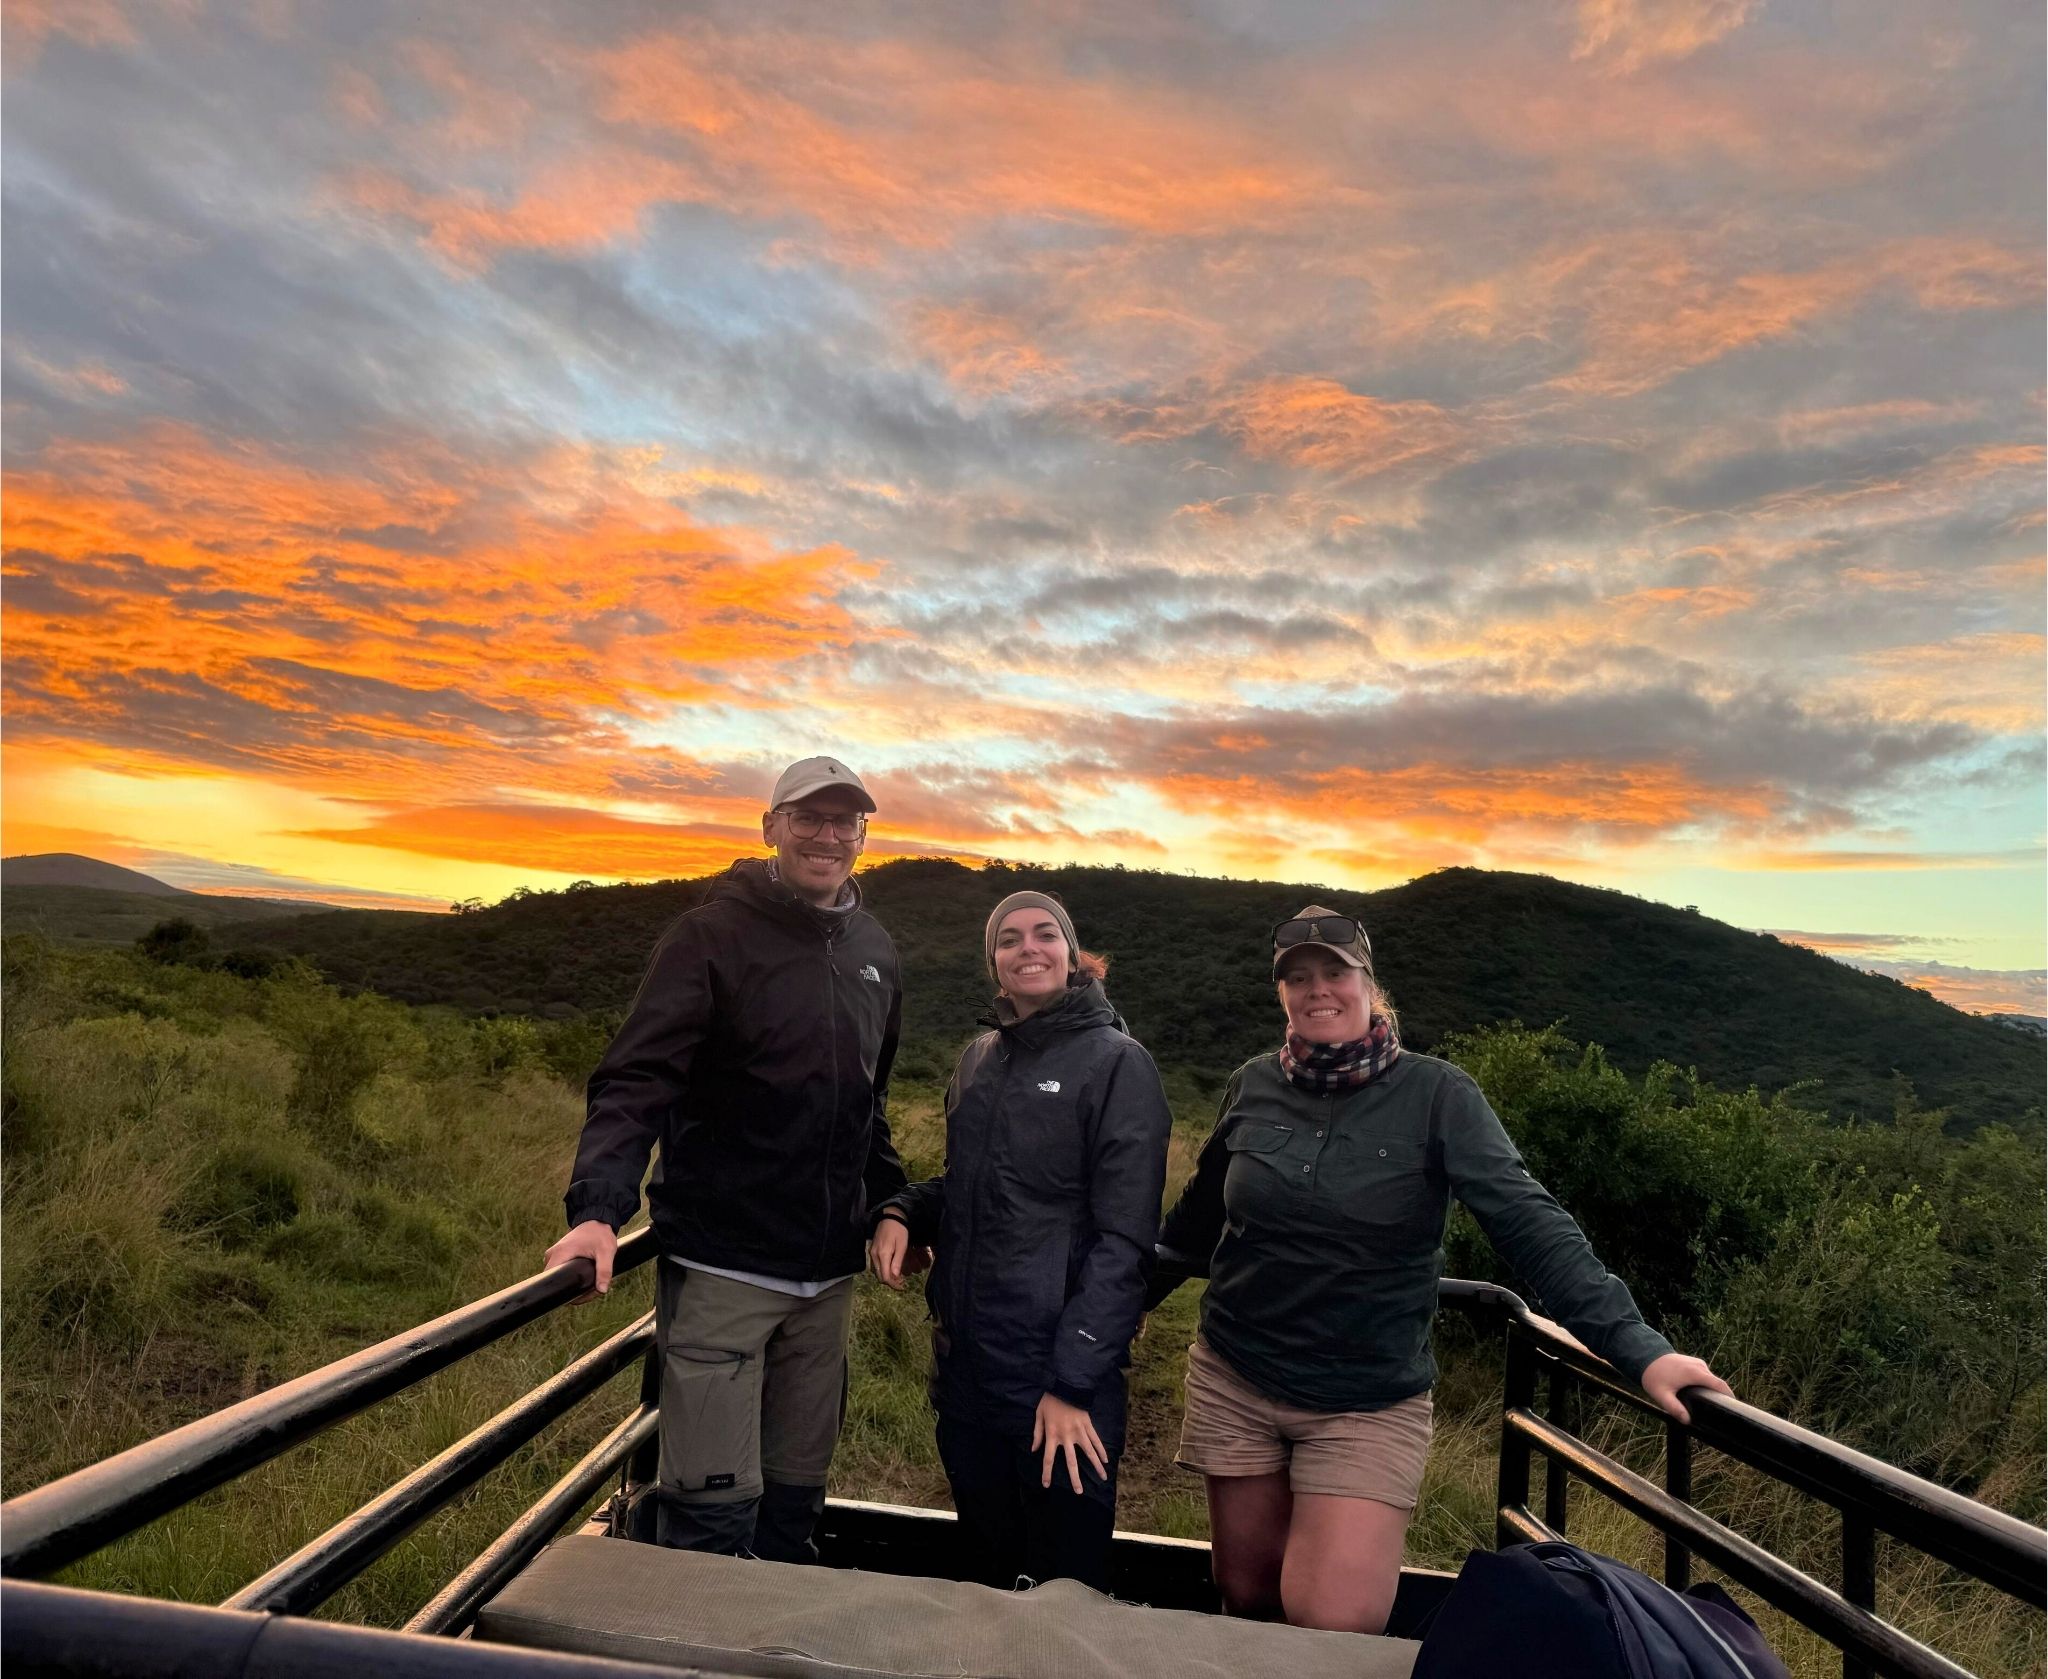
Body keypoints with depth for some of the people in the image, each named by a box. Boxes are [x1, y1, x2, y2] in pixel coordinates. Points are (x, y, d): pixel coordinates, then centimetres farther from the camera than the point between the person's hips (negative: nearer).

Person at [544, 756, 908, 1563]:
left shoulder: (874, 951, 9)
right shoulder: (713, 935, -9)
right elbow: (636, 1080, -16)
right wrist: (598, 1205, -28)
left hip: (827, 1277, 5)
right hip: (722, 1267, -5)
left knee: (796, 1498, 15)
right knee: (715, 1504, -2)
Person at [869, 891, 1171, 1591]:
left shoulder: (1116, 1063, -10)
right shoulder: (979, 1060, 8)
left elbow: (1123, 1239, -13)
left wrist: (1073, 1384, -16)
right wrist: (902, 1212, 0)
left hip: (1061, 1381, -5)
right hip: (966, 1367, 6)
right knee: (986, 1575, 20)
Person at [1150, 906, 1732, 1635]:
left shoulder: (1435, 1095, -11)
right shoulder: (1254, 1086, -2)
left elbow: (1531, 1223, -16)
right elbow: (1198, 1216, 10)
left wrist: (1636, 1347, -25)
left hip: (1369, 1404, -2)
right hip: (1233, 1383, 3)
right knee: (1247, 1599, 14)